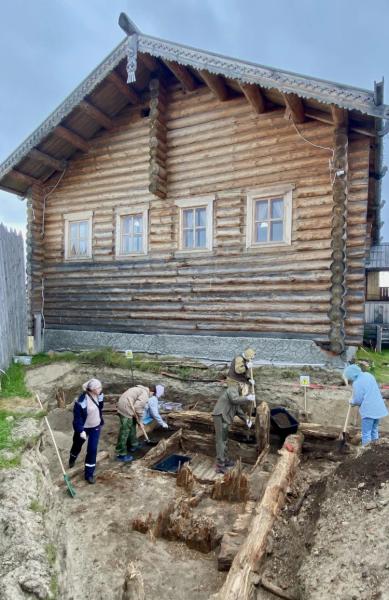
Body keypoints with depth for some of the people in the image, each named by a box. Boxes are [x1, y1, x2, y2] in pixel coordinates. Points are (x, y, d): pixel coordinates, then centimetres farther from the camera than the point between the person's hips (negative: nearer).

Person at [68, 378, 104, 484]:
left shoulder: (99, 396, -13)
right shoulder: (82, 401, -31)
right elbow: (77, 417, -23)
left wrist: (101, 422, 14)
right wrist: (81, 431, -25)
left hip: (96, 427, 3)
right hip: (84, 428, -3)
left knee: (92, 450, 1)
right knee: (77, 445, 23)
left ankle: (89, 474, 15)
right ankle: (72, 459, 57)